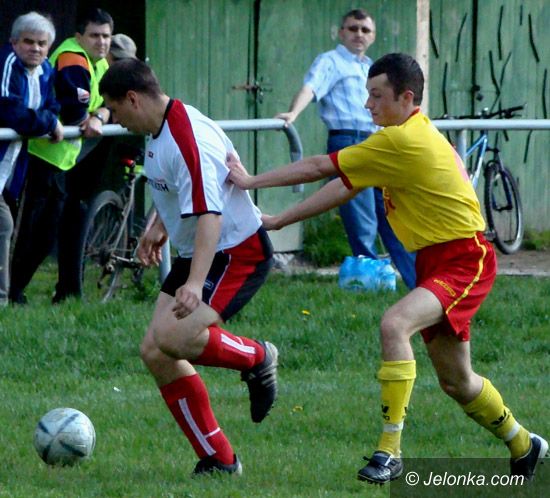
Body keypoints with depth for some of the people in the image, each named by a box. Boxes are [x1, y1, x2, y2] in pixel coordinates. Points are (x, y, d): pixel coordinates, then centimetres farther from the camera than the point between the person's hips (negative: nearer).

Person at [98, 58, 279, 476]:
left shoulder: (188, 140, -26)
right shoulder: (159, 131, 6)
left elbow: (208, 214, -34)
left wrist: (195, 283, -41)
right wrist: (160, 225, 25)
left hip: (237, 252, -11)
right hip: (195, 252, 11)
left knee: (174, 337, -28)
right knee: (155, 352, 0)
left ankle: (257, 359, 1)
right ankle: (218, 460, 5)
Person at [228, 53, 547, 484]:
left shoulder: (403, 141, -20)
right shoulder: (411, 135, 10)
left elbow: (320, 168, -16)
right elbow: (344, 187, 15)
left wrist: (251, 182, -8)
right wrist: (278, 221, 12)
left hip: (464, 262, -11)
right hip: (434, 260, 11)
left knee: (394, 324, -31)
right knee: (455, 381, 18)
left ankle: (390, 451, -32)